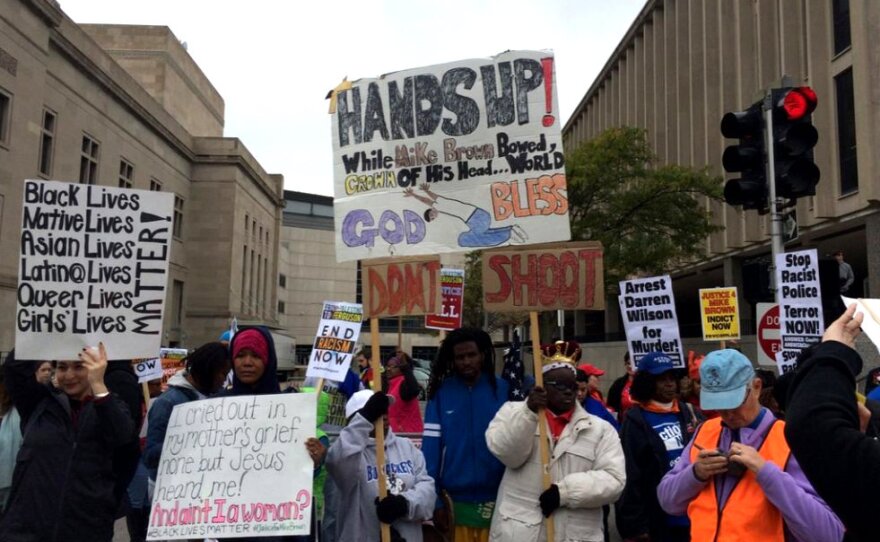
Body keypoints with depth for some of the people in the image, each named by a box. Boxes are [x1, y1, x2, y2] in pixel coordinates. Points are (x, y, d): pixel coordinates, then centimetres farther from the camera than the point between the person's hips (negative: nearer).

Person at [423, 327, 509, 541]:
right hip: (455, 499, 0)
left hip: (497, 499, 0)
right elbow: (431, 446, -5)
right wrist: (434, 500, -9)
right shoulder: (441, 392, -3)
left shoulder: (503, 389, -3)